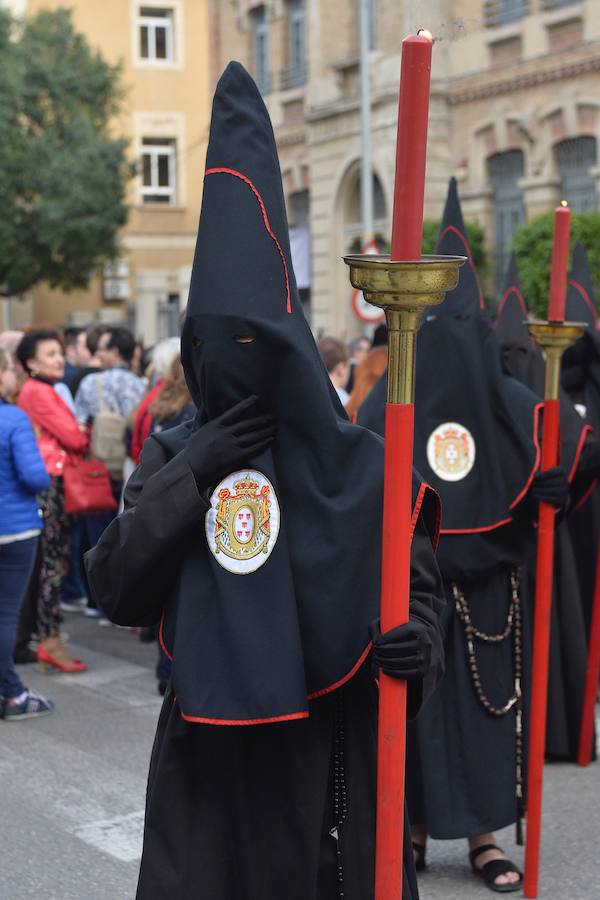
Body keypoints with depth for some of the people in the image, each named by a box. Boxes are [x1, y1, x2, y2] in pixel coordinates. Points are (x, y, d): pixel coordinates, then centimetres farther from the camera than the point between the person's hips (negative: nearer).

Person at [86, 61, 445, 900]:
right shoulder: (173, 455, 2)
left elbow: (418, 587, 3)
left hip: (334, 758, -1)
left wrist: (420, 643, -19)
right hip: (208, 762, 2)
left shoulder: (364, 467, -4)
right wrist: (189, 480, -15)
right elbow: (116, 592, -5)